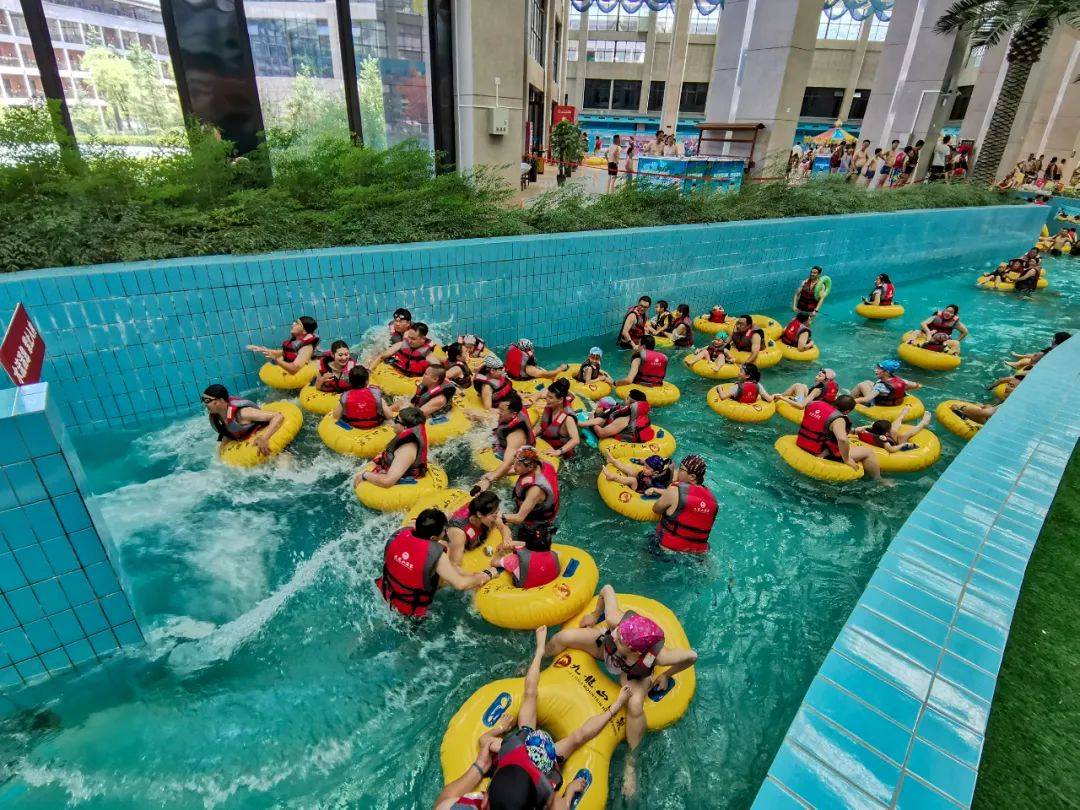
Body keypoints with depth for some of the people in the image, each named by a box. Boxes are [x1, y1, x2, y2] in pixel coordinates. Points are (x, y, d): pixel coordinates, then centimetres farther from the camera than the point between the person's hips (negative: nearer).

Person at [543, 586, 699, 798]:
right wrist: (596, 614, -12)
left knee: (635, 706, -28)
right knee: (563, 637, -7)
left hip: (633, 675, -2)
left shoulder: (656, 656, -46)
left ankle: (631, 763, 1)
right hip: (604, 647, 3)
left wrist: (666, 675, -17)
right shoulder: (615, 620, -44)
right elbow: (607, 589, -29)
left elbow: (692, 656, -32)